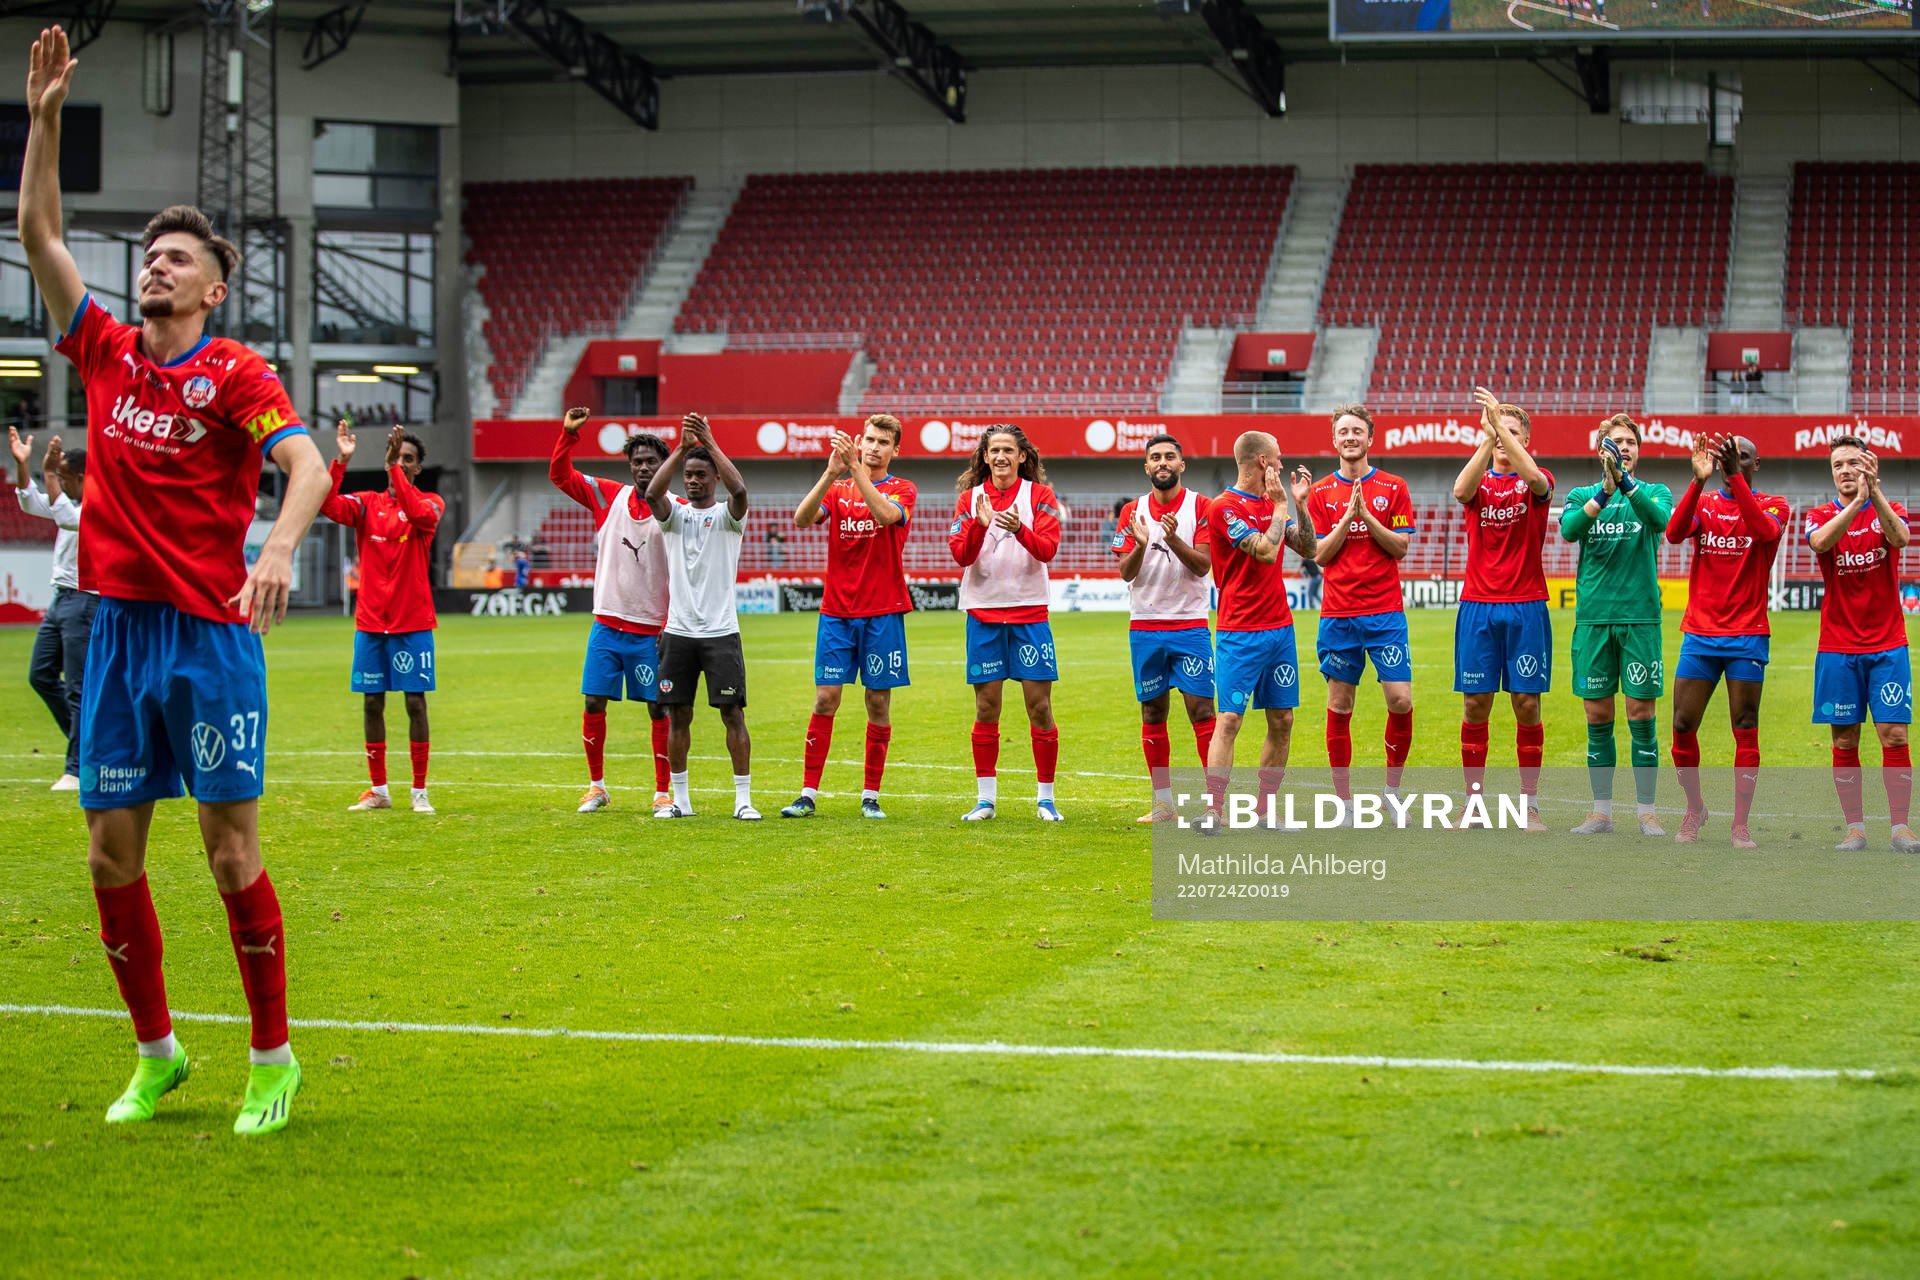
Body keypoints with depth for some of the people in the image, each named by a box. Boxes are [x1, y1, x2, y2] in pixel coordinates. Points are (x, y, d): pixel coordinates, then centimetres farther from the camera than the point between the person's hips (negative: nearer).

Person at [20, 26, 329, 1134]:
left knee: (232, 850, -3)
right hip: (120, 628, 5)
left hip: (211, 633, -5)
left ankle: (273, 1057, 6)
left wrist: (281, 549, -36)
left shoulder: (235, 374, -4)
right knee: (112, 854, 5)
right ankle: (156, 1053, 18)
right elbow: (39, 234, 11)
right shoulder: (106, 353, 10)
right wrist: (45, 117, 4)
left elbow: (308, 466, -18)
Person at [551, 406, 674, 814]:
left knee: (659, 709, 1)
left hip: (651, 631, -3)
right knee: (594, 703, 2)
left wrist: (673, 626, -12)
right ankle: (597, 787, 15)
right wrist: (569, 433, -3)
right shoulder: (608, 496, 5)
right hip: (607, 624, 3)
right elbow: (559, 474, 11)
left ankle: (664, 792, 9)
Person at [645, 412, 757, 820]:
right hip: (679, 631, 3)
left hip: (721, 632, -3)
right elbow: (652, 493, -14)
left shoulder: (727, 515, 2)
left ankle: (743, 799, -1)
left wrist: (709, 442, -24)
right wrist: (682, 447, -23)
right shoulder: (675, 513, 8)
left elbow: (739, 490, -22)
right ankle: (680, 799, 14)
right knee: (677, 715, 5)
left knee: (733, 713, -5)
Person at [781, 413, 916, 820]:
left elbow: (887, 514, -21)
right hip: (837, 611, 1)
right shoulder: (836, 488, 9)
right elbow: (802, 518, -10)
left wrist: (855, 469, -26)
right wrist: (831, 473, -22)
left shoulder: (903, 490, 3)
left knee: (879, 702, 1)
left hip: (883, 614, -1)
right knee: (825, 699, -3)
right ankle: (808, 794, -1)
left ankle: (870, 797, 9)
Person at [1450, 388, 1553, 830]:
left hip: (1526, 608, -1)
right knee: (1475, 705, 1)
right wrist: (1487, 439, -28)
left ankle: (1530, 803, 6)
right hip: (1478, 606, 1)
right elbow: (1460, 490, -19)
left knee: (1527, 704, -1)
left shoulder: (1537, 483, 3)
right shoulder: (1479, 481, 7)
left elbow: (1535, 478, -23)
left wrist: (1501, 423, -29)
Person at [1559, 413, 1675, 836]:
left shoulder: (1654, 493, 6)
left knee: (1641, 715, -2)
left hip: (1640, 616, -1)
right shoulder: (1582, 495, 10)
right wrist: (1604, 493, -25)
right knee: (1598, 717, 5)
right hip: (1592, 617, 1)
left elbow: (1661, 519, -17)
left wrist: (1626, 483, -30)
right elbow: (1568, 530, -12)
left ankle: (1647, 812, 5)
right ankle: (1602, 811, 13)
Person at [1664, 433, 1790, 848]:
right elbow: (1674, 533, -13)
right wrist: (1699, 480, -25)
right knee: (1682, 728, 0)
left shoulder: (1773, 506, 3)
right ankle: (1694, 808, 20)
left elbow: (1764, 531, -22)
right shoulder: (1703, 503, 9)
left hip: (1747, 637, -2)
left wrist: (1735, 476, -29)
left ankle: (1740, 825, 3)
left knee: (1745, 732, -3)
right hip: (1699, 636, 2)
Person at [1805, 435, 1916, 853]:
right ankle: (1855, 827, 8)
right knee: (1844, 739, 1)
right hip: (1838, 647, 1)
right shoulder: (1820, 516, 4)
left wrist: (1874, 492, -34)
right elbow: (1821, 541, -21)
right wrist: (1857, 502, -33)